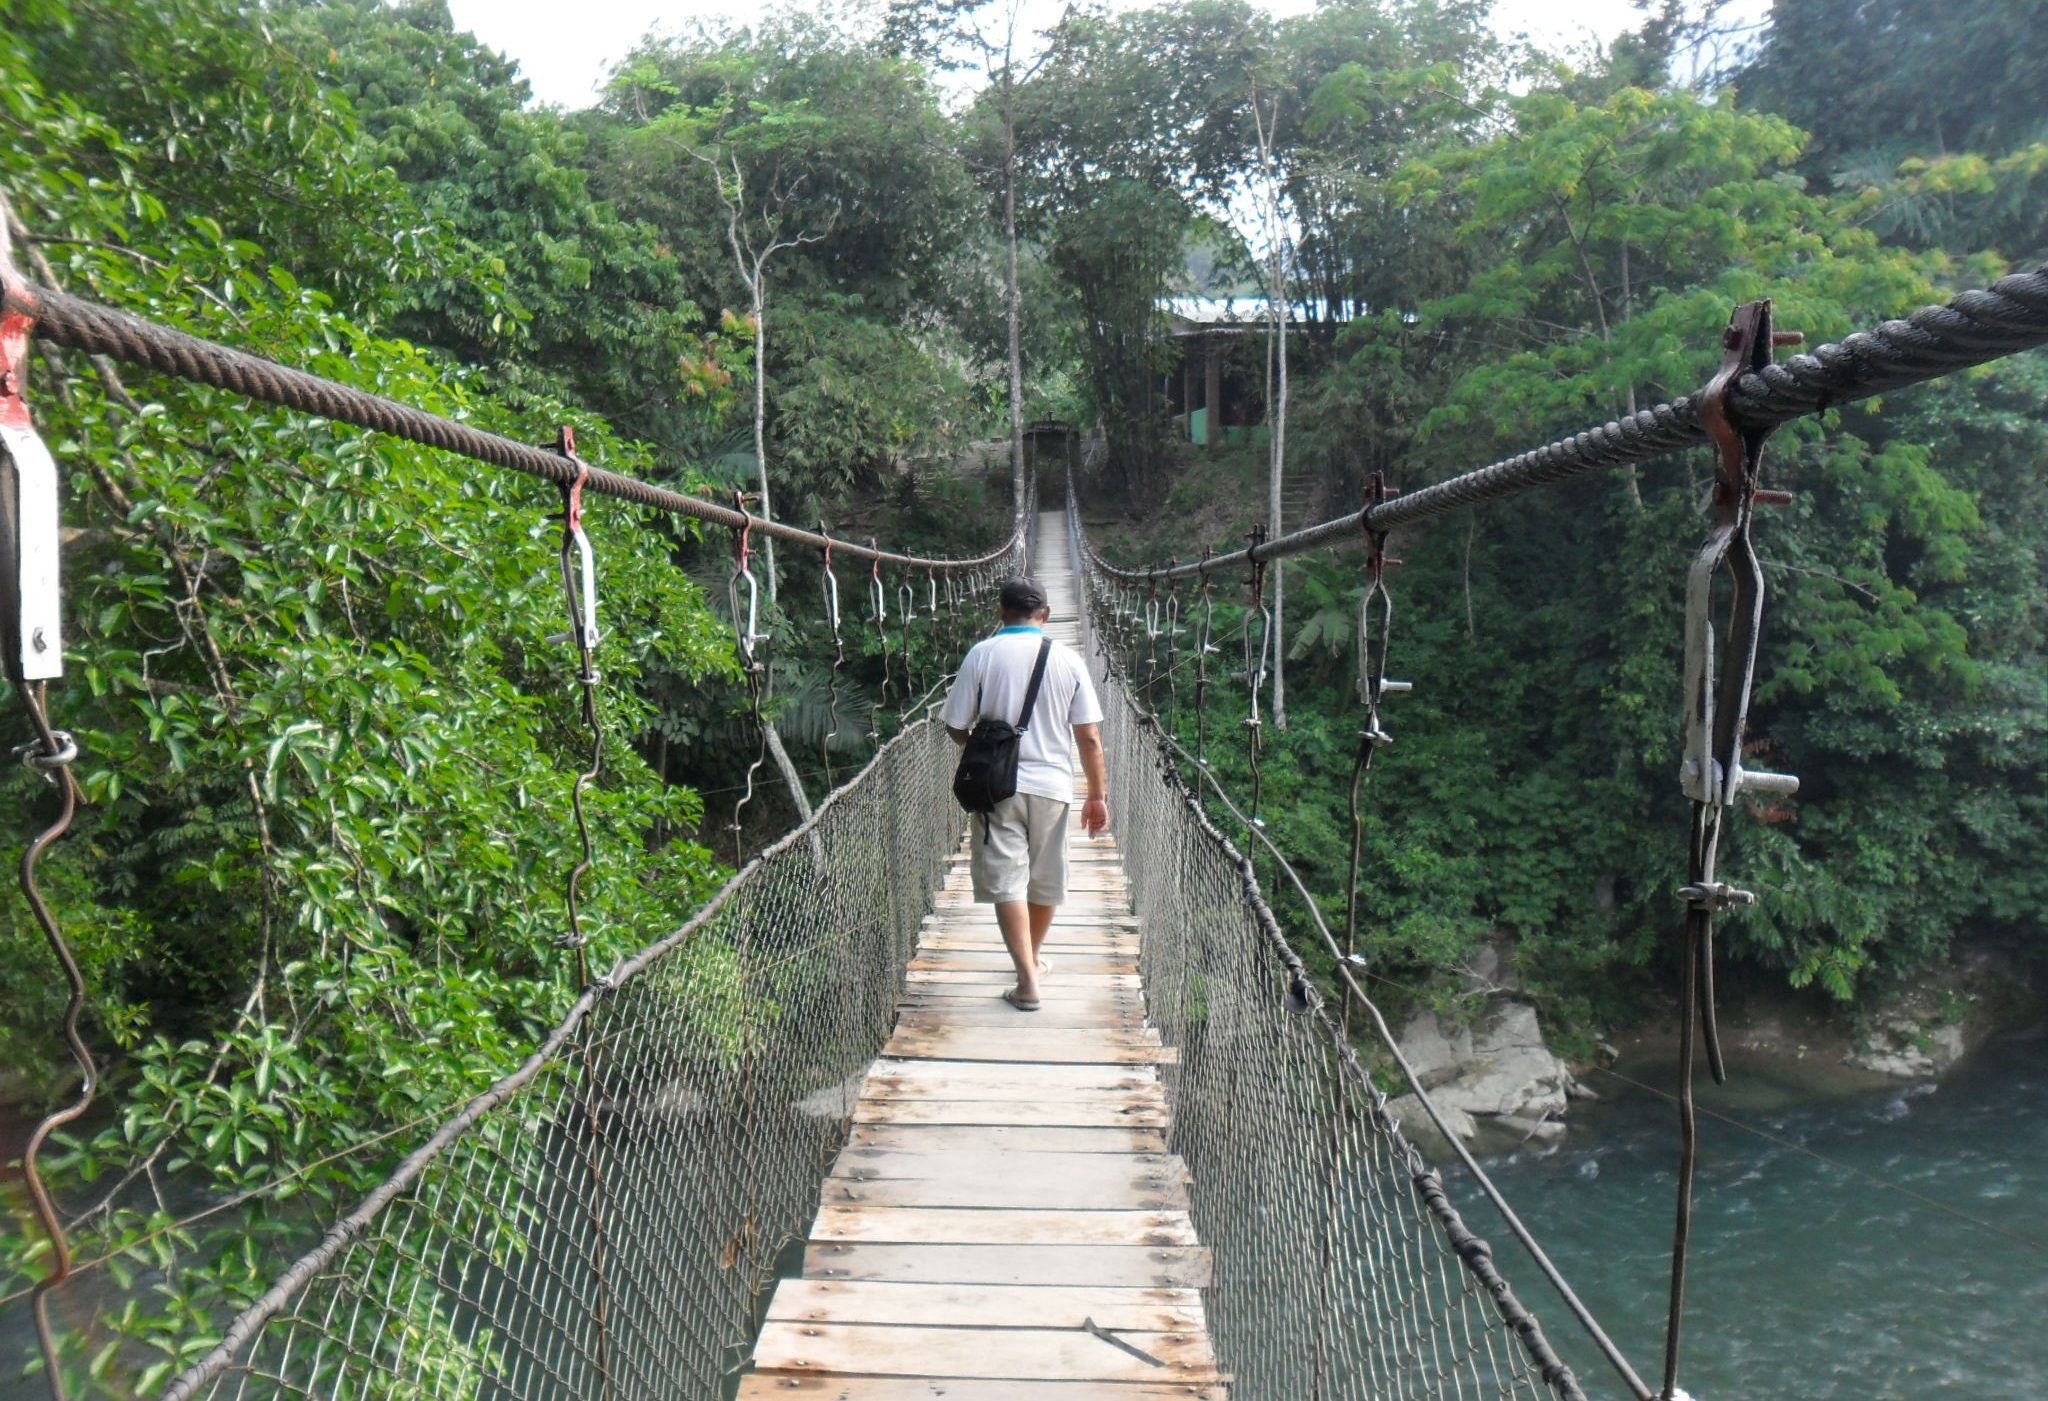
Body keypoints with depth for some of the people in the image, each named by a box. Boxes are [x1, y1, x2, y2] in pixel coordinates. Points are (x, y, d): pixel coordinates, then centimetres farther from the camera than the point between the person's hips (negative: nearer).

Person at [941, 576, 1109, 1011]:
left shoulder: (982, 654, -4)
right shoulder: (1068, 660, 0)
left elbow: (957, 727, -1)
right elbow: (1090, 737, -2)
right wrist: (1098, 796, 6)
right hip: (1052, 784, 2)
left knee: (1006, 881, 0)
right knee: (1045, 882, 18)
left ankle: (1027, 980, -7)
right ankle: (1032, 957, 38)